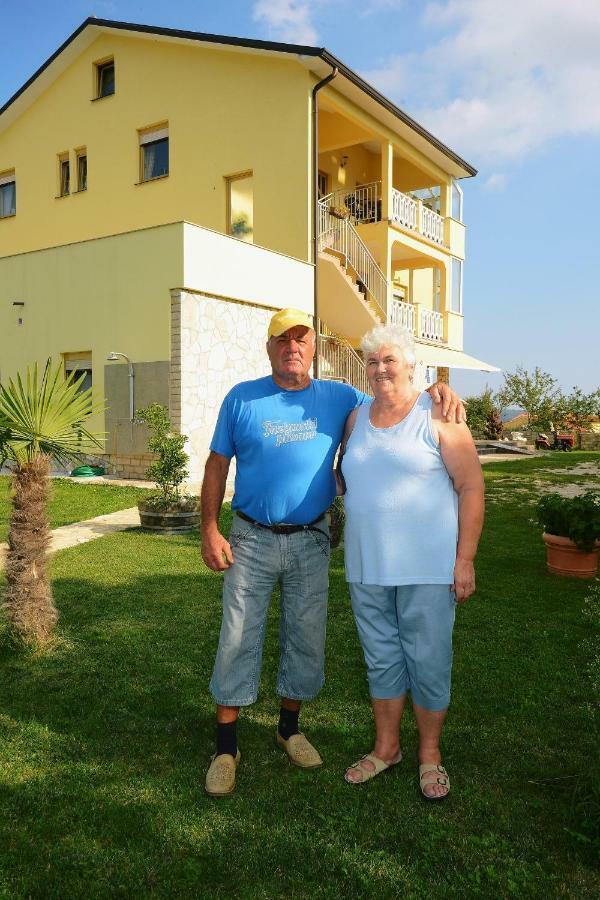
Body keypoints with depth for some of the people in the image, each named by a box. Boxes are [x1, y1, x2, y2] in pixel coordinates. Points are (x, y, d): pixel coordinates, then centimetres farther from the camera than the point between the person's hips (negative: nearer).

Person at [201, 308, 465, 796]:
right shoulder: (241, 398, -1)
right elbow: (217, 466, 2)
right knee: (238, 640, 2)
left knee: (307, 639, 12)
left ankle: (290, 727, 35)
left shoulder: (339, 398, 3)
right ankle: (226, 747, 18)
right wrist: (210, 530, -5)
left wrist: (436, 391, -12)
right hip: (251, 540, -1)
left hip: (311, 542, 2)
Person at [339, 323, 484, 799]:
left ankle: (430, 755, 27)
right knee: (381, 660, 16)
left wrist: (465, 560, -12)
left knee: (429, 663, 6)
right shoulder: (356, 419, 9)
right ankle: (387, 746, 34)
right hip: (367, 568, 5)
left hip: (427, 567, -4)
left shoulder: (438, 416, -6)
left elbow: (471, 486, -8)